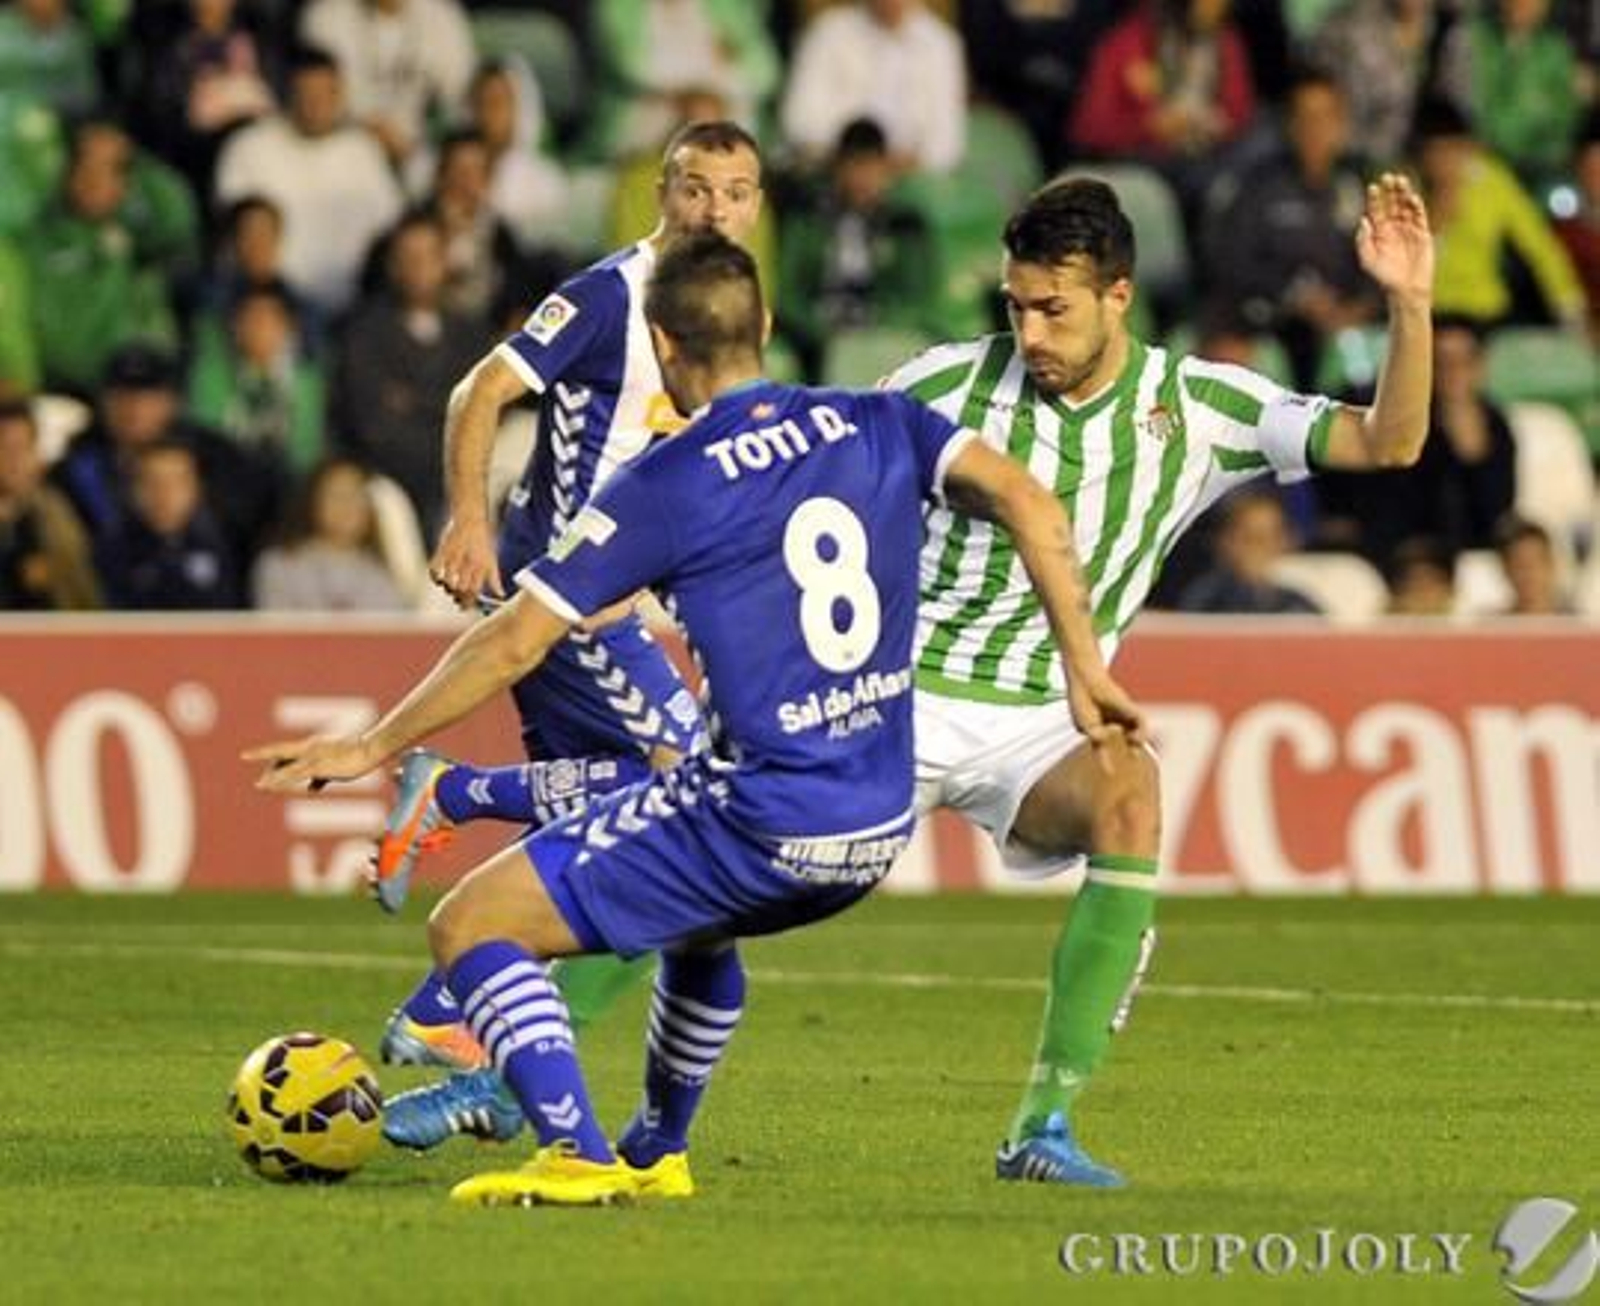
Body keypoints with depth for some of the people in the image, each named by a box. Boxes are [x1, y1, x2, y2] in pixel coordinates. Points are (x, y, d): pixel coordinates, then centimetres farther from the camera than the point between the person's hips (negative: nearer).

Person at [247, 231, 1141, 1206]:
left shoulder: (666, 487, -7)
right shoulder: (876, 426, 6)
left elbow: (515, 643, -5)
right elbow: (1029, 503, -4)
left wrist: (375, 749, 5)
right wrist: (1086, 673, 1)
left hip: (763, 821, -7)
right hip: (879, 836, 7)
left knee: (472, 925, 1)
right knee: (699, 926, 39)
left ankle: (578, 1156, -12)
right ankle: (657, 1153, 45)